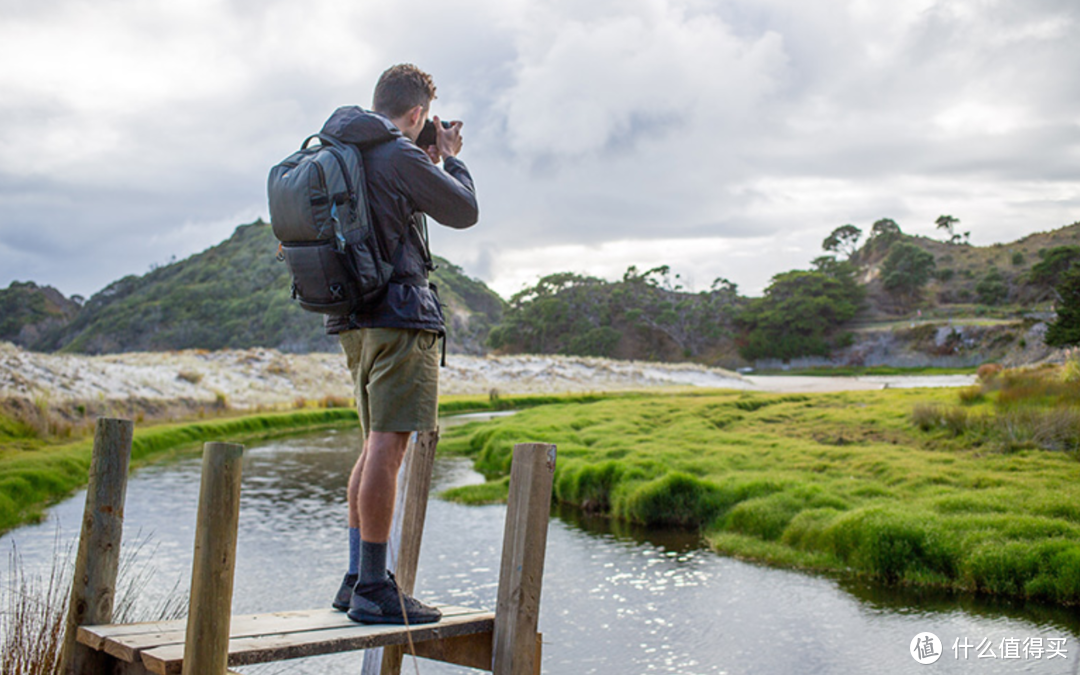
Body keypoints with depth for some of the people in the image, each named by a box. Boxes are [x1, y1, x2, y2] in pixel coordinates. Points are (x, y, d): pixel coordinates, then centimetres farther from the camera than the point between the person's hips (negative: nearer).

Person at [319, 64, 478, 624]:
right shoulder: (401, 157, -11)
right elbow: (465, 212, -1)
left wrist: (428, 162, 24)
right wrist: (449, 159, 14)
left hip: (353, 316, 9)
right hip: (398, 312, -9)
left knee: (378, 446, 15)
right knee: (387, 447, -9)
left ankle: (356, 579, 18)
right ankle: (373, 590, -6)